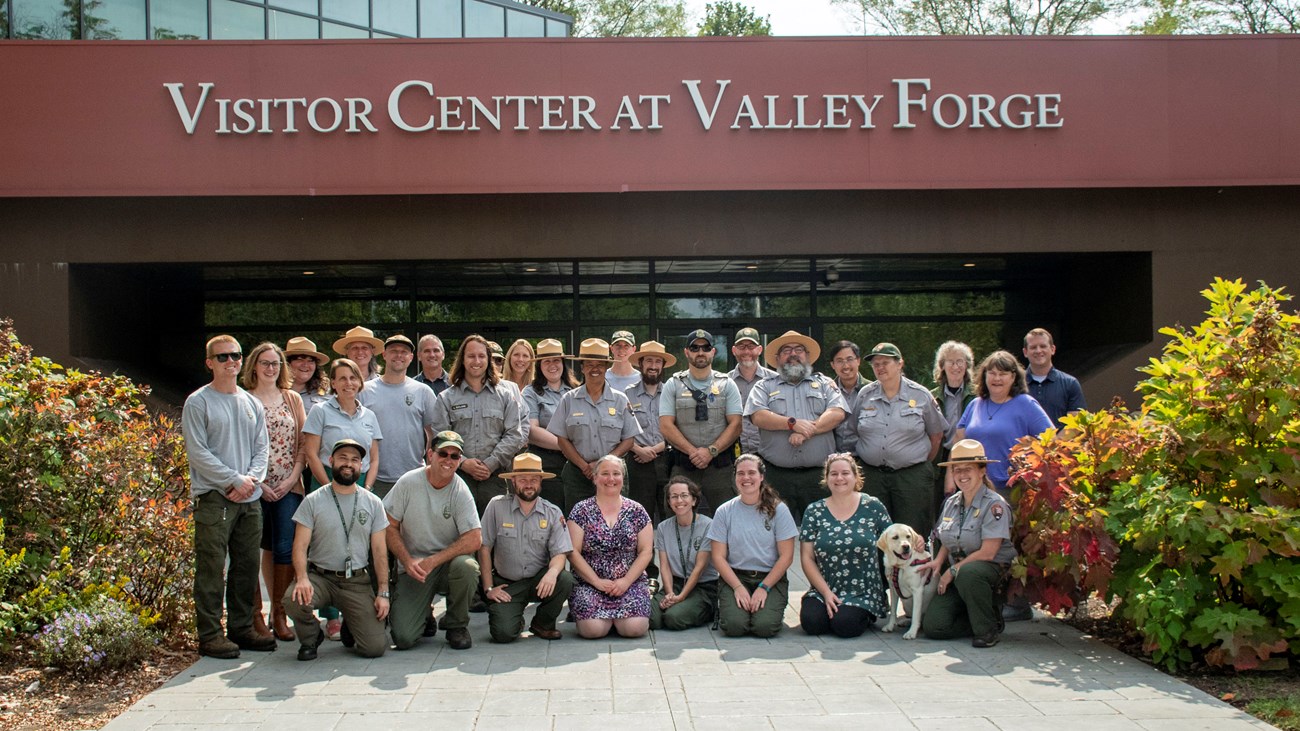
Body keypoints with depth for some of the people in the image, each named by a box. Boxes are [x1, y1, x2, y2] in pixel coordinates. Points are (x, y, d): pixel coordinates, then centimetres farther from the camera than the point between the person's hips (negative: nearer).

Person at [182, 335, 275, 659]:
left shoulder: (252, 403, 15)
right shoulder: (198, 403, -2)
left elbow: (262, 448, 13)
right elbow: (198, 452, -8)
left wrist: (251, 479, -6)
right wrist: (235, 479, -12)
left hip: (250, 499, 6)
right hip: (213, 498, -6)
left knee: (247, 567, 9)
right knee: (211, 570, -4)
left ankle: (241, 628, 19)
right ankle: (210, 635, 1)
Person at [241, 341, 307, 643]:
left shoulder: (293, 399, 12)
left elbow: (303, 444, 9)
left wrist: (292, 477, -3)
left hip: (288, 487, 2)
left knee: (285, 549, -2)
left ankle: (279, 612, 10)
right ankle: (255, 613, 11)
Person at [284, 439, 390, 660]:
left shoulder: (373, 503, 7)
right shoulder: (313, 501, 1)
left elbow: (379, 551, 6)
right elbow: (300, 546, -5)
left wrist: (383, 592, -2)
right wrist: (302, 578, -23)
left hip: (358, 582, 1)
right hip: (320, 577, -1)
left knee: (375, 647, -13)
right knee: (294, 599, -35)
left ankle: (351, 627, 24)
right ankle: (310, 638, 0)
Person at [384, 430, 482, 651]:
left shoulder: (461, 492, -9)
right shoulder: (408, 483, -6)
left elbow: (475, 539, -16)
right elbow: (389, 526, -1)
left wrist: (433, 561, -21)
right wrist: (408, 561, -14)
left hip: (449, 562, 0)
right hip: (412, 567, 0)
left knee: (467, 566, -36)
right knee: (403, 638, -17)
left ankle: (456, 625, -7)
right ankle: (424, 617, 22)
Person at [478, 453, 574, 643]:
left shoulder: (553, 513, -2)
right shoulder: (497, 506, -7)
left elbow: (560, 553, -8)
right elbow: (484, 548, -3)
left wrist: (552, 572, -30)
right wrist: (489, 588, -5)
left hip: (539, 581, 2)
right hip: (506, 584, -2)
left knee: (565, 579, -30)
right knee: (504, 633, -23)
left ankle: (542, 624, 1)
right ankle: (516, 620, 18)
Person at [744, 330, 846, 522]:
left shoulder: (825, 384, 15)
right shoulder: (765, 387, 14)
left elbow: (837, 413, -1)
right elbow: (758, 416, -4)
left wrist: (806, 431, -13)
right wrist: (793, 423, -13)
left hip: (818, 475, 1)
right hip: (778, 476, 0)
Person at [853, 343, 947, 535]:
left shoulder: (921, 396, 1)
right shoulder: (865, 395, 8)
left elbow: (936, 435, 7)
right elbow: (857, 432, 14)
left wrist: (922, 463, 9)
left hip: (912, 476, -2)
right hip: (872, 475, 2)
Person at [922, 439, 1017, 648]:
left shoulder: (994, 505, -12)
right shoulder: (951, 503, 8)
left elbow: (987, 552, -17)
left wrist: (953, 570, -14)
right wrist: (938, 561, -2)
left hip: (992, 570, -5)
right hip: (957, 574, 5)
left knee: (968, 573, -42)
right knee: (933, 626, -16)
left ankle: (989, 628, -17)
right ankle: (979, 618, 12)